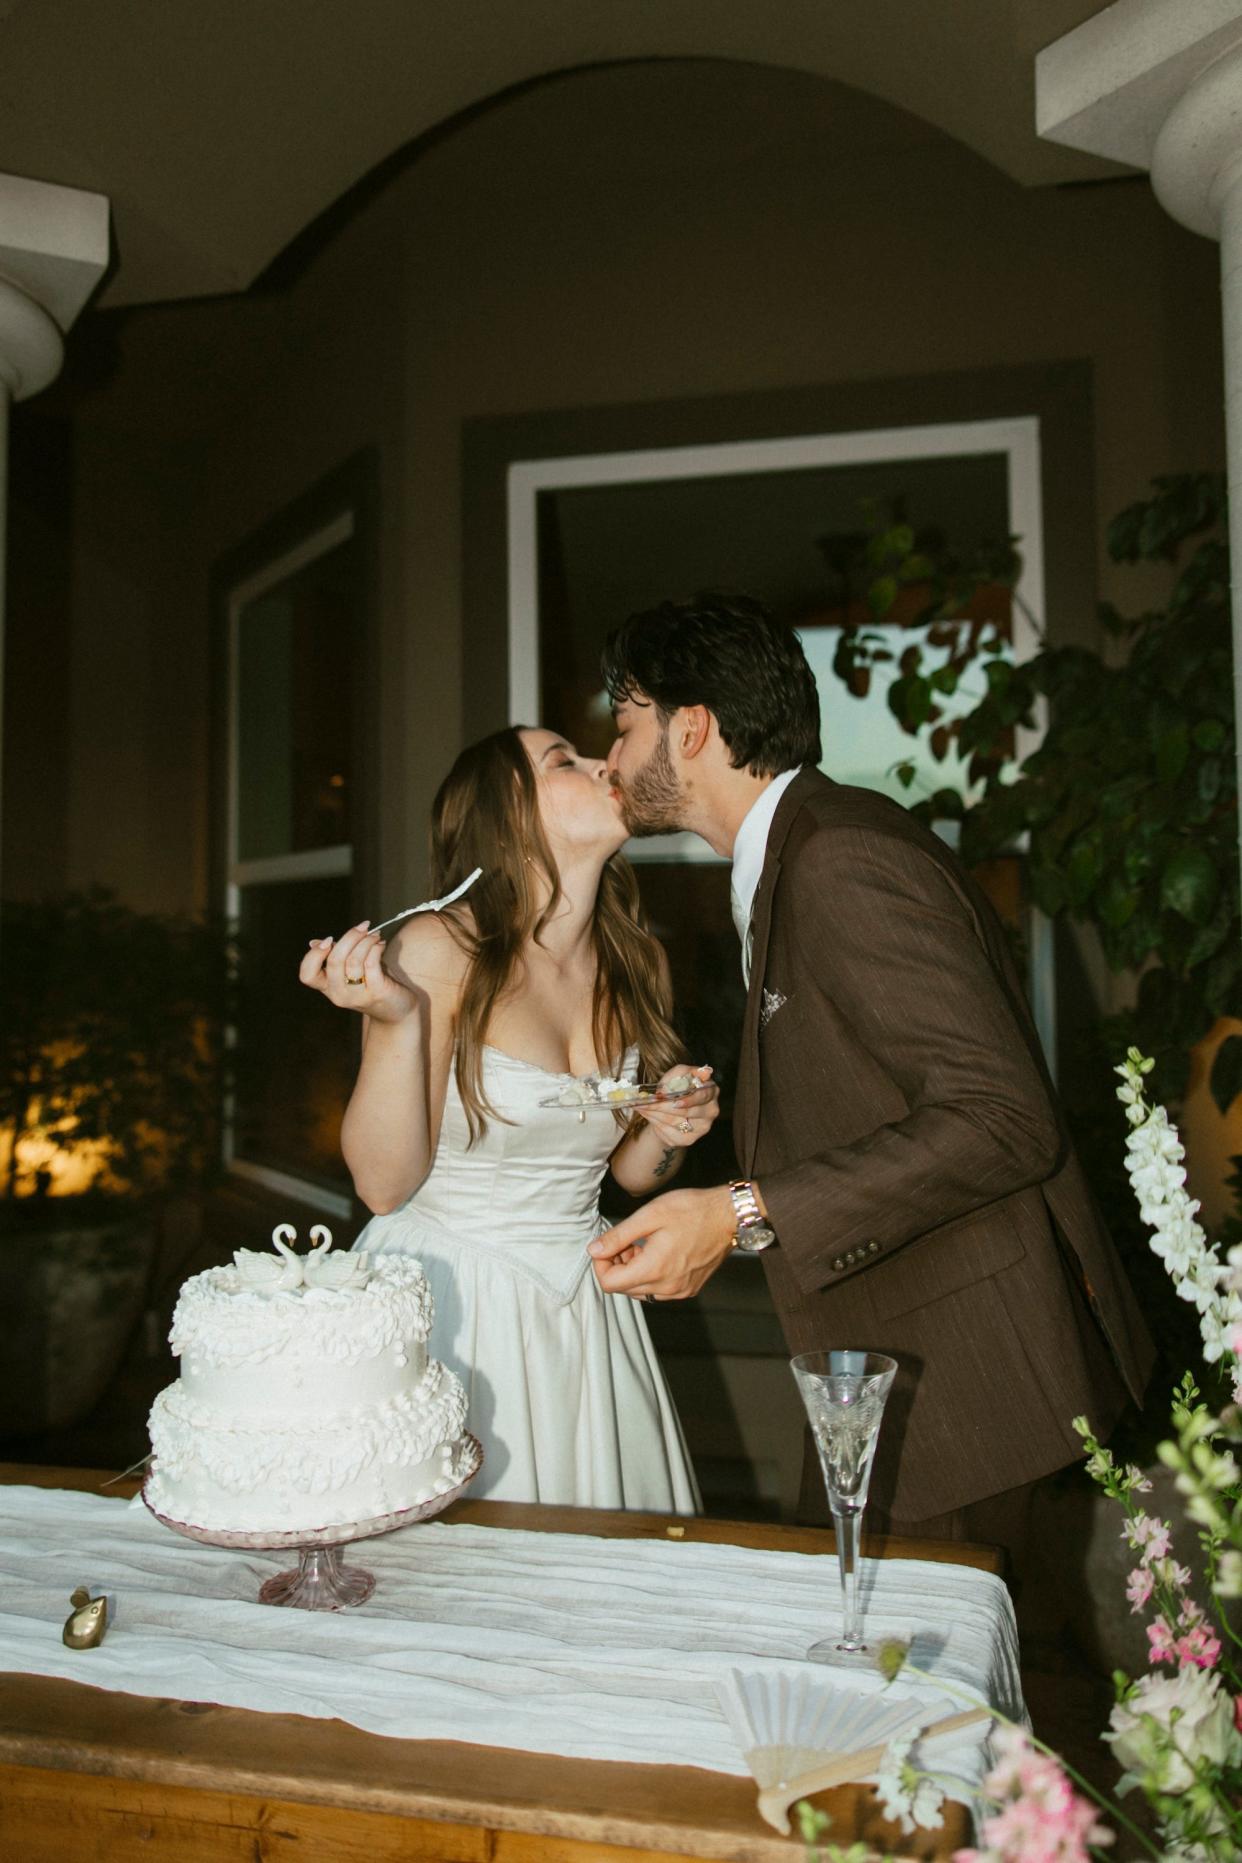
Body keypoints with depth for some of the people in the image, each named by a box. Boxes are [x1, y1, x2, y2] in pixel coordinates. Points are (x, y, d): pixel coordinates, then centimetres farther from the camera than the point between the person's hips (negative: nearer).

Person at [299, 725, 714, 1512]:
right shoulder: (437, 951, -17)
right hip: (450, 1304, -5)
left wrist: (669, 1131, -8)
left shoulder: (634, 962, 1)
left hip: (580, 1296, 5)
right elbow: (383, 1181, -16)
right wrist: (394, 1020, -27)